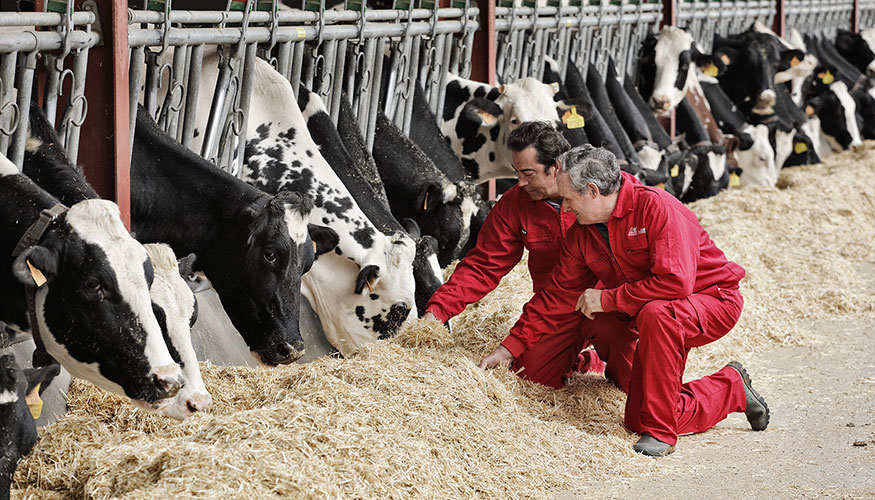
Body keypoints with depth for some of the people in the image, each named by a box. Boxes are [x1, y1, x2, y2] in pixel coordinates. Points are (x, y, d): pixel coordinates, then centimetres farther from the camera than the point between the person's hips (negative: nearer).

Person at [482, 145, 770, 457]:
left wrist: (607, 299, -26)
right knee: (637, 421, -1)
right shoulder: (581, 234, -2)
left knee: (655, 314, -41)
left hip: (714, 300, -8)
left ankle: (660, 430, -28)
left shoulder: (654, 207, -26)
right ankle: (731, 389, 17)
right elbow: (559, 296, 6)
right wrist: (510, 347, 3)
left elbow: (675, 282, -35)